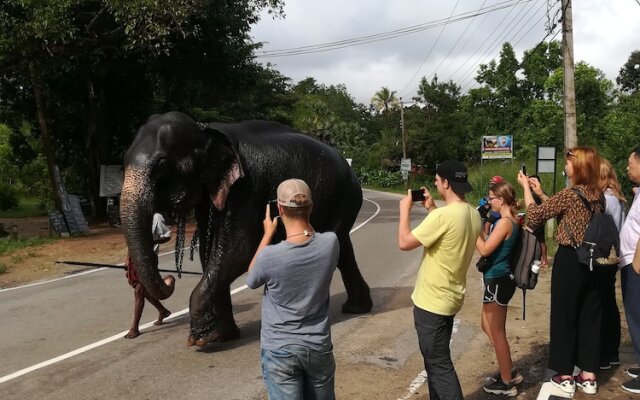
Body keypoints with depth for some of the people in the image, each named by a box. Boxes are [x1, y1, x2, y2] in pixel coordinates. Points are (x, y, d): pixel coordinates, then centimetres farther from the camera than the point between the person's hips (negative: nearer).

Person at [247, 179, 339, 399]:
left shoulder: (270, 255, -22)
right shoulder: (330, 243, -15)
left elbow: (252, 279, 2)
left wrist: (268, 233, 4)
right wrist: (305, 222, 7)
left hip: (279, 350, -3)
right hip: (319, 346, 3)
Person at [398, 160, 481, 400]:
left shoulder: (444, 215, -25)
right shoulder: (472, 214, 3)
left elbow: (404, 243, -20)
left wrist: (405, 209, -7)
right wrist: (432, 209, 14)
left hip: (432, 301, -9)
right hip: (449, 297, 9)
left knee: (438, 364, 1)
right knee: (436, 359, 22)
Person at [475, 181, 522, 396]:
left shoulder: (505, 222, -21)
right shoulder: (511, 220, 9)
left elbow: (485, 250, -22)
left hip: (497, 281, -10)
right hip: (499, 279, 10)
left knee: (497, 333, 4)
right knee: (488, 326, 22)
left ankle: (506, 383, 18)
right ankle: (509, 372, 32)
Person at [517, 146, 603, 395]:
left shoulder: (570, 194, -16)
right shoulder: (598, 194, 6)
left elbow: (536, 214, -8)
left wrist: (526, 186, 4)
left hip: (570, 261, -7)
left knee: (564, 317, 5)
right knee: (590, 318, 12)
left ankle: (565, 377, 12)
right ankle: (588, 376, 20)